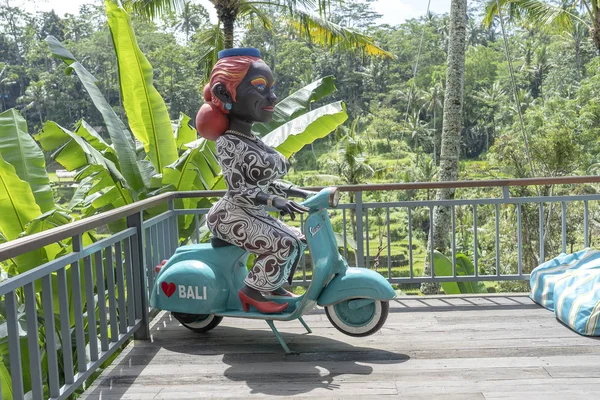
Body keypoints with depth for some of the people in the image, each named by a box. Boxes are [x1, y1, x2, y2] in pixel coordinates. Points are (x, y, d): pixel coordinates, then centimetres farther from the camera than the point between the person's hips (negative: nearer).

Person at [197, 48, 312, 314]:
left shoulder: (250, 142, 12)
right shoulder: (228, 143, -18)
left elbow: (263, 182, 15)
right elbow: (238, 189, -25)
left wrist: (300, 193, 12)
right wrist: (274, 201, -35)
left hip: (253, 215, 10)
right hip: (233, 216, -10)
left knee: (298, 239, 8)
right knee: (282, 244, -23)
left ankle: (273, 286, 18)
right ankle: (252, 291, -10)